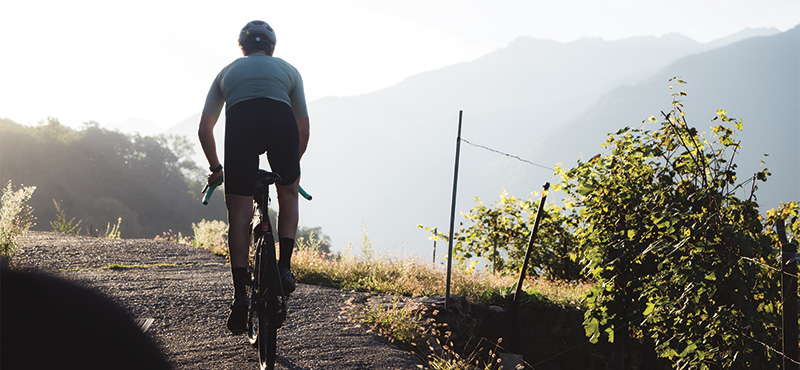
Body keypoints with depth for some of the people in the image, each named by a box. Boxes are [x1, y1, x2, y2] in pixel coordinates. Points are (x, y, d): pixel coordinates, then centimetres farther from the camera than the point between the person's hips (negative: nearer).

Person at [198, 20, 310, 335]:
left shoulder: (228, 71, 35)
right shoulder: (288, 70, 34)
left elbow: (204, 129, 30)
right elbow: (304, 129, 32)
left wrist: (216, 168, 42)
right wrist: (290, 166, 46)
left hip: (240, 122, 0)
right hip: (281, 121, 0)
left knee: (239, 213, 6)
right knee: (288, 194, 25)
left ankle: (240, 296, 0)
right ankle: (284, 266, 10)